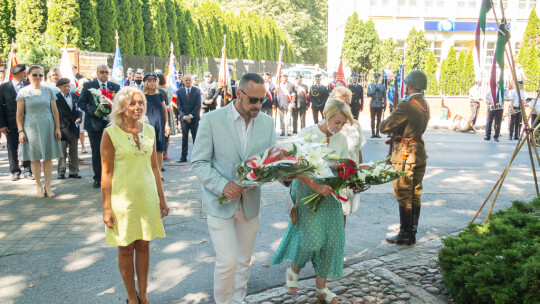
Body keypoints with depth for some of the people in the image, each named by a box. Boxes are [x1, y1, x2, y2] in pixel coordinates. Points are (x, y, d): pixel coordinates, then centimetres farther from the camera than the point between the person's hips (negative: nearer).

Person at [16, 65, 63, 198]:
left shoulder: (48, 91, 7)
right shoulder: (23, 92, 2)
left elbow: (55, 111, 8)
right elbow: (19, 113, 1)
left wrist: (57, 128, 2)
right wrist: (20, 131, -6)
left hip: (47, 126, 2)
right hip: (31, 126, -1)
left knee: (48, 157, 2)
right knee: (34, 158, 2)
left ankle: (48, 185, 10)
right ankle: (39, 186, 10)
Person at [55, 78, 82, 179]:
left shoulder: (75, 96, 11)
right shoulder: (56, 98, -4)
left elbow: (79, 109, 17)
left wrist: (79, 117, -2)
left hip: (74, 128, 4)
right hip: (62, 128, -4)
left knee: (74, 151, 8)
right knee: (62, 152, 2)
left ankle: (74, 171, 16)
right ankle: (61, 172, 11)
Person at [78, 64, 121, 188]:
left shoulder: (115, 87, 10)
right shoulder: (88, 85, 4)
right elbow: (81, 102, 0)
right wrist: (93, 111, -15)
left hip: (111, 123, 2)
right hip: (94, 122, -1)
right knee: (96, 152, 3)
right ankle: (98, 178, 14)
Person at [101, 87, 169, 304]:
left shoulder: (149, 130, 2)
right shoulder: (111, 134, -10)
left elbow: (154, 167, 8)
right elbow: (106, 173, -9)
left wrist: (162, 198, 8)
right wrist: (106, 208, -10)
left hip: (147, 195, 4)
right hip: (123, 196, -3)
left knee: (144, 245, 12)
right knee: (126, 248, 10)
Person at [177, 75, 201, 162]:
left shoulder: (197, 90, 2)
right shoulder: (179, 91, 8)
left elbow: (198, 105, -3)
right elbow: (179, 105, 4)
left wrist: (191, 115, -10)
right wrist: (184, 116, -8)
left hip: (194, 117, -1)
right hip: (184, 118, 2)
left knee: (195, 137, 0)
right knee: (184, 138, 4)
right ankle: (184, 157, 8)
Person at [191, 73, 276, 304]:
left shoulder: (267, 122, 2)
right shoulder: (212, 120, -10)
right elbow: (198, 163, -9)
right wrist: (222, 185, -23)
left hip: (250, 203, 4)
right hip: (220, 204, -4)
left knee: (243, 262, 15)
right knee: (227, 262, -7)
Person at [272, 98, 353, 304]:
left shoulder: (341, 139, 4)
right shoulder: (307, 134, -11)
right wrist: (316, 186, -25)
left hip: (329, 192, 5)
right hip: (306, 189, -5)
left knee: (331, 239, 2)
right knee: (313, 236, -15)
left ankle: (321, 287, 22)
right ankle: (294, 268, 19)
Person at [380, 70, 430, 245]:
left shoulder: (406, 106, -21)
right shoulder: (425, 104, 8)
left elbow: (384, 127, -19)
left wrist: (389, 125, 3)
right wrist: (399, 133, 9)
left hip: (405, 154, -8)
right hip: (420, 152, 9)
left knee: (404, 196, 1)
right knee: (415, 195, 14)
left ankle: (405, 235, 9)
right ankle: (412, 232, 23)